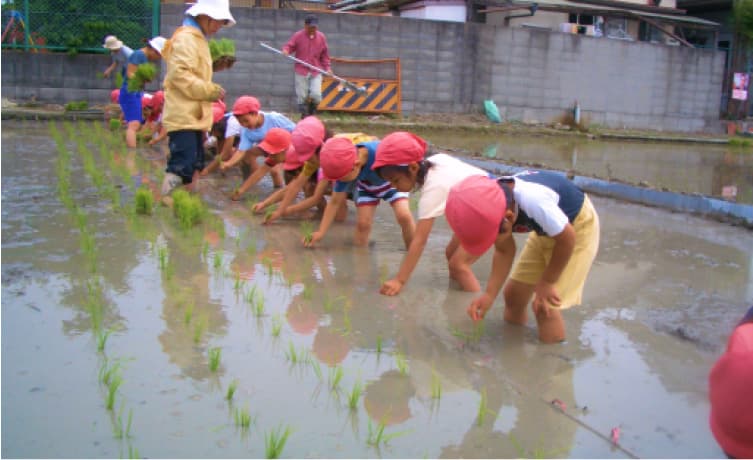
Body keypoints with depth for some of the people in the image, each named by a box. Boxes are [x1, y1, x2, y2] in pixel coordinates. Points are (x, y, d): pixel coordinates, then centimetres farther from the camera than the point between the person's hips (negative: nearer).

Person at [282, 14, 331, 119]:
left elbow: (325, 54, 12)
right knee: (302, 97, 0)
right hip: (301, 72, -1)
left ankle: (312, 112, 18)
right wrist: (286, 51, -26)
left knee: (316, 95, -12)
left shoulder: (321, 37, 5)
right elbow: (289, 46, -2)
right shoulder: (297, 36, -2)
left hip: (316, 72, 1)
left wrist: (327, 67, 4)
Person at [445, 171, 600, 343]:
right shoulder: (491, 207, -20)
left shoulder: (533, 200, -43)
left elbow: (567, 239, -26)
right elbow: (504, 251, -5)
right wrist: (489, 294, -16)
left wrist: (546, 283, -14)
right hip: (546, 230, 7)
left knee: (544, 306, -10)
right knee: (513, 294, 8)